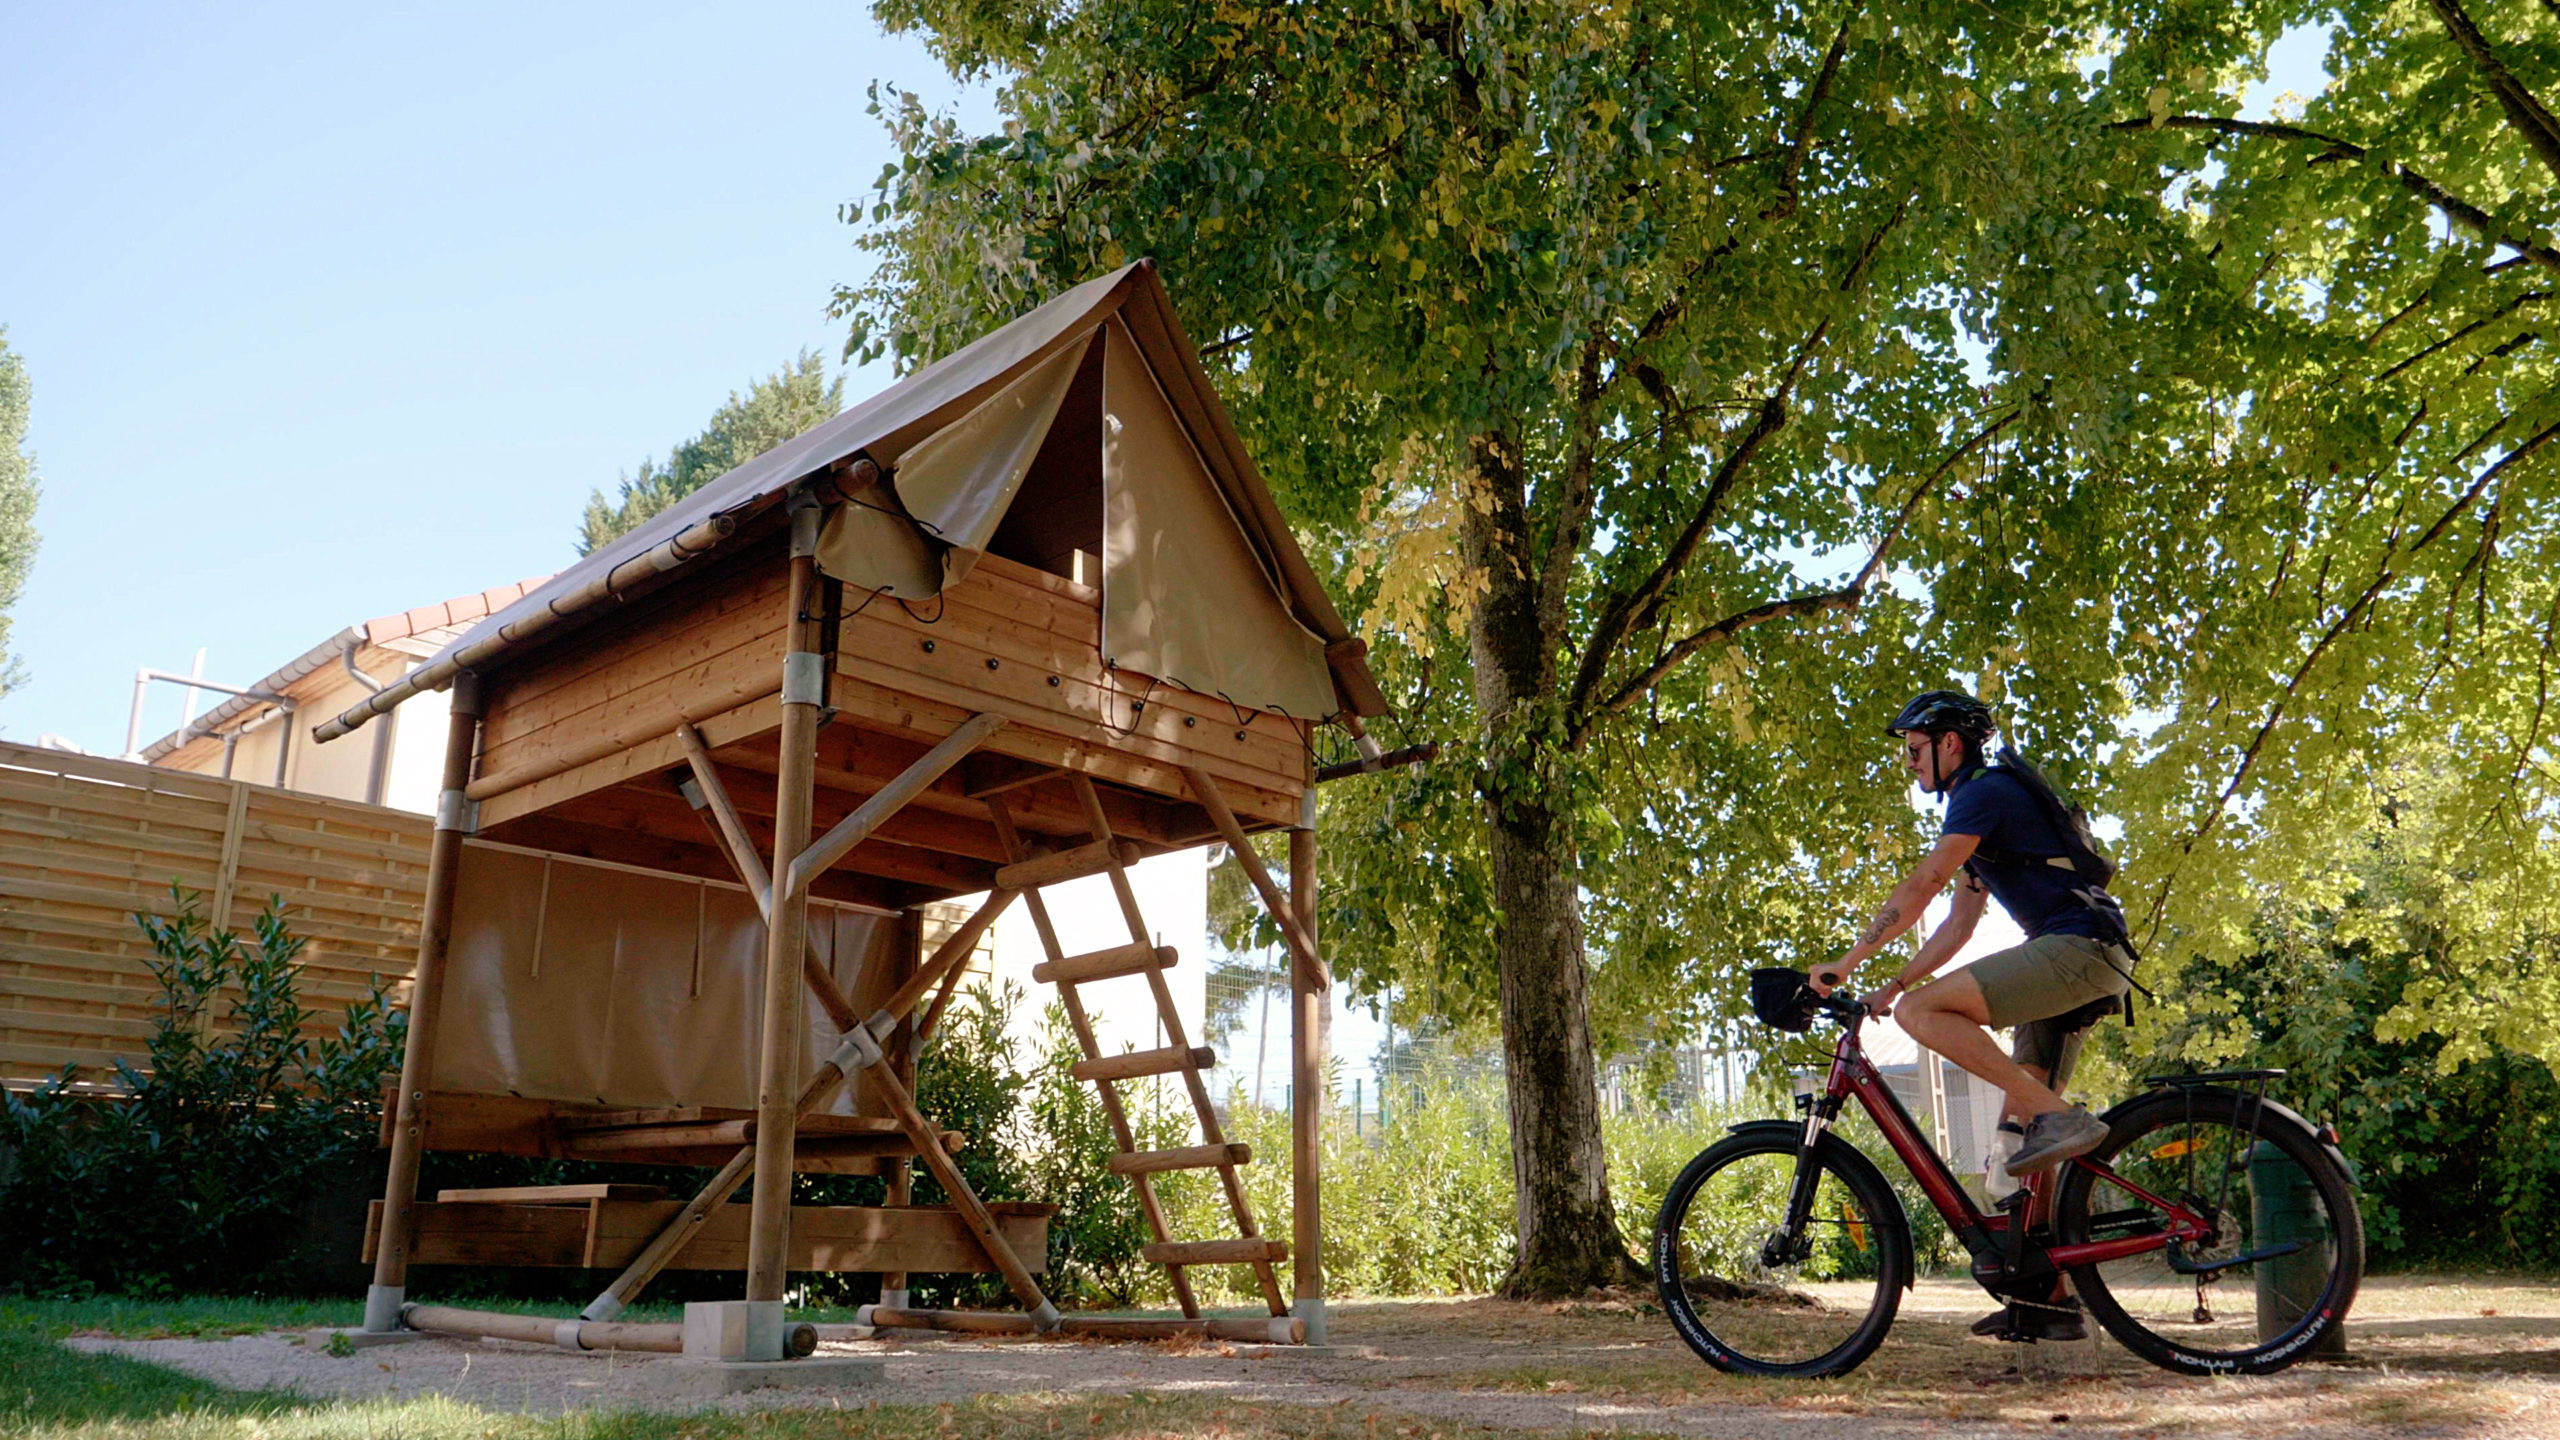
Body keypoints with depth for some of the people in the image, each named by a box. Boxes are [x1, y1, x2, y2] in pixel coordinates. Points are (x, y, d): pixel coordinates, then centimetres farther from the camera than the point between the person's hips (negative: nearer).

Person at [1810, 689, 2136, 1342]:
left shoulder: (1987, 790, -7)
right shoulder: (1975, 806, 24)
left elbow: (1919, 887, -16)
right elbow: (1958, 925, 24)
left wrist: (1847, 962, -14)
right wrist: (1891, 983, 15)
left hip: (2079, 946, -10)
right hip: (2075, 959, 10)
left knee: (1923, 1010, -22)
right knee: (2023, 1124, 8)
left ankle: (2060, 1117, -20)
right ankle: (2051, 1298, 12)